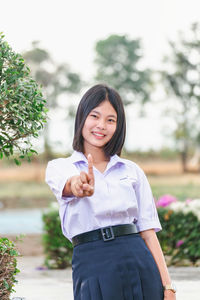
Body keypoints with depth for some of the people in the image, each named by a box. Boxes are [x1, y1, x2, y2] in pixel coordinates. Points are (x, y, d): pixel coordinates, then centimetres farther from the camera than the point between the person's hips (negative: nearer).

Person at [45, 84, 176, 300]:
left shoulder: (132, 171, 12)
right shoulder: (59, 167, 6)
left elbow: (148, 231, 7)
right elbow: (65, 184, -19)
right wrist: (78, 184, -43)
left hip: (139, 263, 2)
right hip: (91, 264, -2)